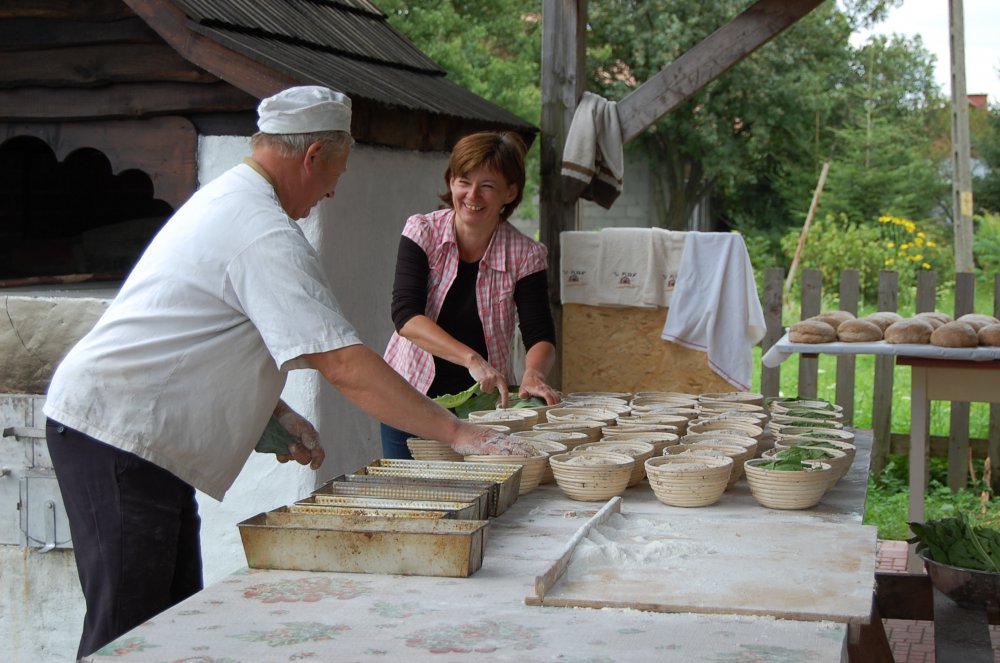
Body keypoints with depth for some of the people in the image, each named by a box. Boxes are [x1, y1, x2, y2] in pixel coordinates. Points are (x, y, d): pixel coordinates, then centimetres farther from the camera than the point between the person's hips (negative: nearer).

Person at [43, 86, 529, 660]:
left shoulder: (222, 198, 14)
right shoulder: (267, 237, -20)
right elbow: (344, 365, -25)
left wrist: (278, 413, 13)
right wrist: (455, 431, -20)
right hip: (117, 434, -11)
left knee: (174, 612, 13)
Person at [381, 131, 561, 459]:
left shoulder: (525, 255, -6)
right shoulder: (422, 232, -8)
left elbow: (540, 335, -9)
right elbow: (405, 315, -20)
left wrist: (533, 372, -33)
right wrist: (472, 360, -33)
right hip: (411, 398, 0)